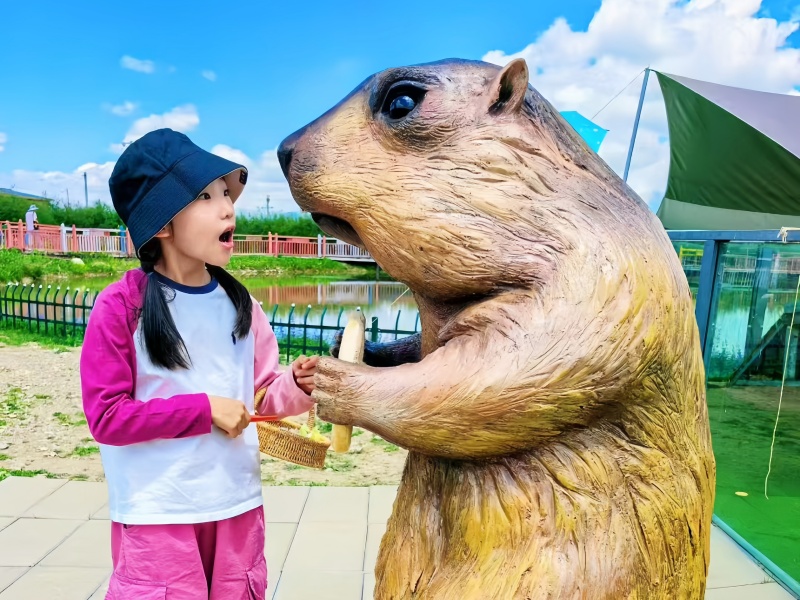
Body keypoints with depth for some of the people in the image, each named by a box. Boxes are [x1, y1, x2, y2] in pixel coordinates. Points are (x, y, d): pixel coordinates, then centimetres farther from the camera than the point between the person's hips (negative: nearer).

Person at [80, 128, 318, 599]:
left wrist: (297, 386, -17)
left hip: (238, 505, 5)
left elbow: (264, 392, 4)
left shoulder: (238, 302, -2)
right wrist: (204, 409, -19)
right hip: (156, 515, -4)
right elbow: (106, 416, -13)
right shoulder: (121, 306, -14)